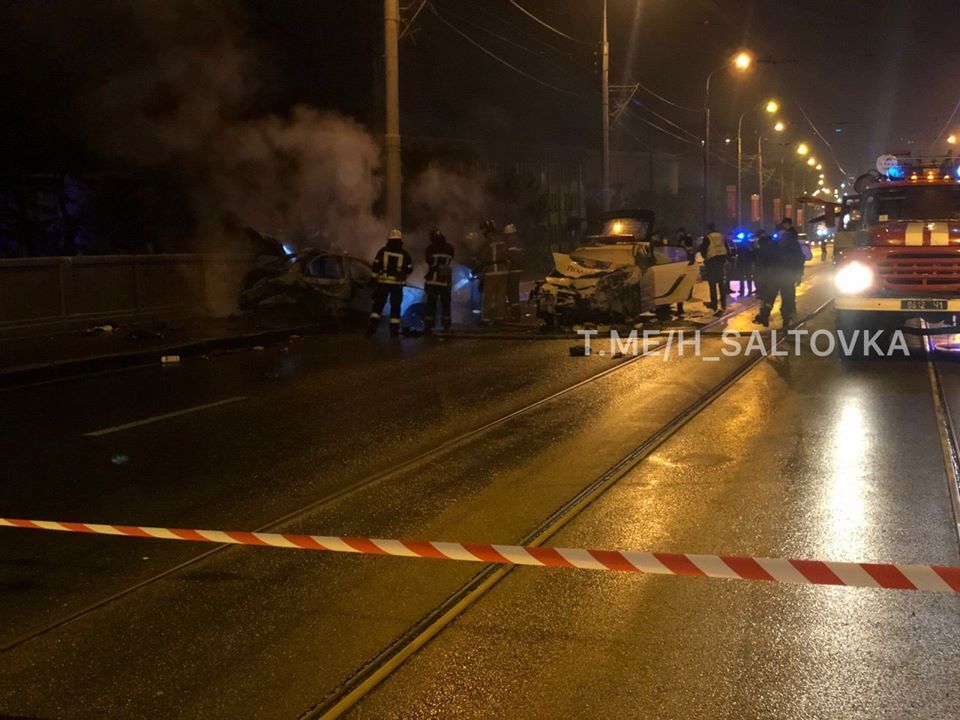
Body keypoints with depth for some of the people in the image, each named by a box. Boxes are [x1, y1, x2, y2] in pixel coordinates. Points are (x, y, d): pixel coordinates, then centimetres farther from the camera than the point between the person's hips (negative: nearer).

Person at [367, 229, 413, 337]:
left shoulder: (383, 251, -1)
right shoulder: (404, 254, 2)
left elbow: (376, 266, -4)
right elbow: (409, 269, 6)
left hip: (383, 282, 0)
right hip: (397, 283, 0)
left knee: (378, 304, 6)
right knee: (395, 306, 8)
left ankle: (373, 324, -7)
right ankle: (394, 329, 6)